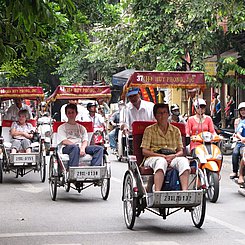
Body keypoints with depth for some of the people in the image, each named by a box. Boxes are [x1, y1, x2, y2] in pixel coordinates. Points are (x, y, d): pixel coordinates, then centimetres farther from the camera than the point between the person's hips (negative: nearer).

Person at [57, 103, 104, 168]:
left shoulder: (81, 128, 26)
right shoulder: (62, 127, 15)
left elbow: (85, 141, 11)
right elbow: (64, 141, -1)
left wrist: (82, 148, -14)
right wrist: (78, 146, -16)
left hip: (82, 147, 4)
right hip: (67, 148, -4)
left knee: (100, 148, -20)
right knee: (75, 148, -41)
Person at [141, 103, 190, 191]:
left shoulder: (175, 130, 20)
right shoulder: (149, 130, 10)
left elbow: (180, 151, 15)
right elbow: (144, 151, 1)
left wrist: (174, 156, -11)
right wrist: (163, 156, -13)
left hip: (172, 158, 3)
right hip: (153, 158, -3)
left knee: (183, 160, -32)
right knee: (161, 161, -40)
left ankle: (185, 191, -47)